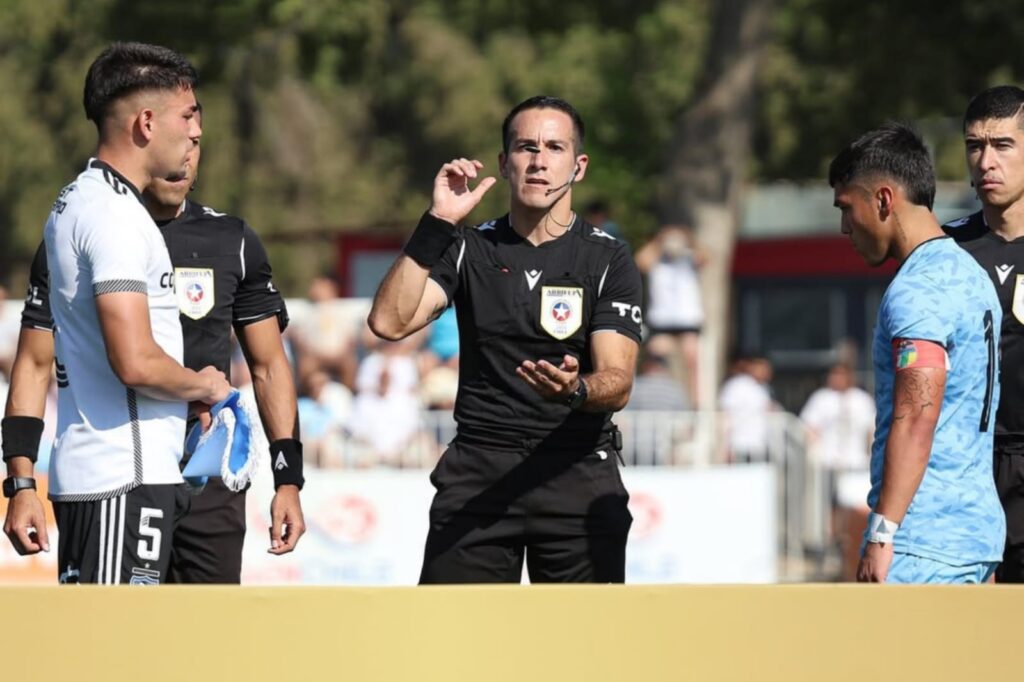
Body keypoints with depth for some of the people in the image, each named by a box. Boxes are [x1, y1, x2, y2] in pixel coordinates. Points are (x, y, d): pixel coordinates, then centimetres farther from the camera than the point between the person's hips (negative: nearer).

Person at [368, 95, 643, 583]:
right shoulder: (469, 250, 10)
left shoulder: (608, 261, 4)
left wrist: (575, 390, -31)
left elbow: (617, 381, -7)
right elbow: (389, 321, -6)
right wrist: (437, 224, -12)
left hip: (577, 474, -1)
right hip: (477, 474, 1)